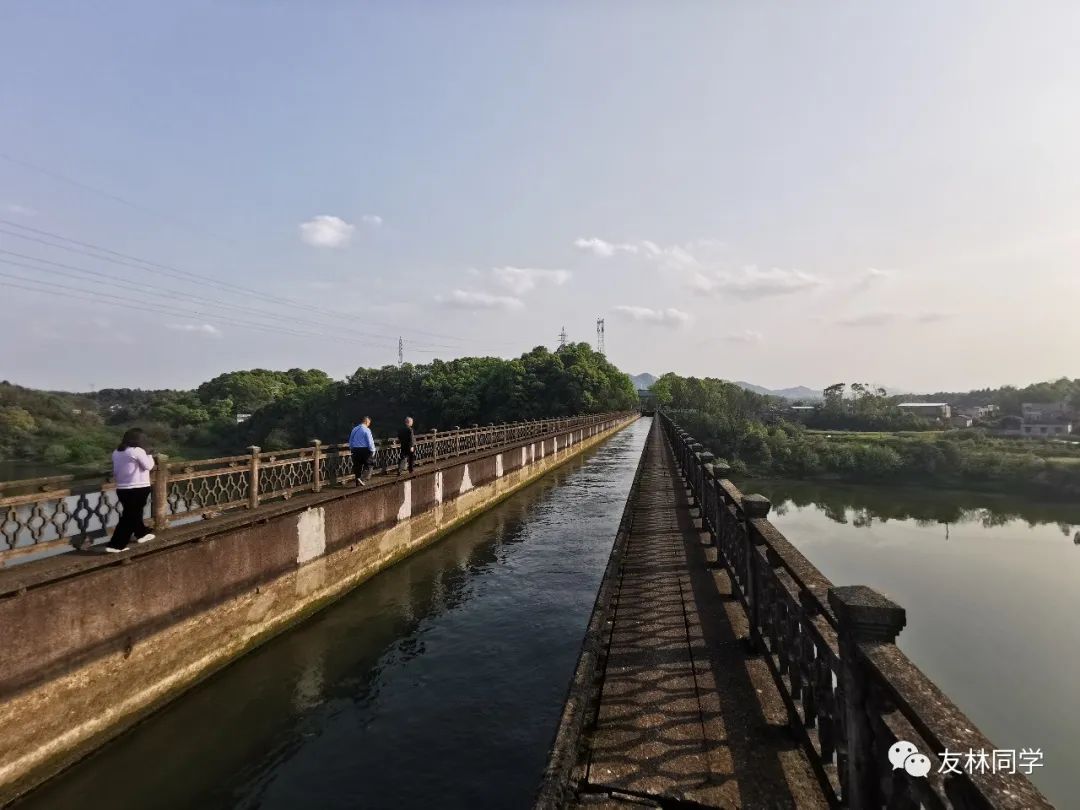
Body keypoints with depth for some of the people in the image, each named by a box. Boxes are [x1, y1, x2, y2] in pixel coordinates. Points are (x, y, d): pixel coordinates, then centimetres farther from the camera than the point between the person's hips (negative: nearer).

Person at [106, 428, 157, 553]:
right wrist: (149, 456, 5)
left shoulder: (116, 452, 8)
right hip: (138, 489, -8)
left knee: (132, 513, 23)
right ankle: (115, 545, -1)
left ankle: (142, 534, 39)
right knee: (130, 517, -2)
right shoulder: (137, 451, -16)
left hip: (122, 489, 8)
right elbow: (148, 466, -10)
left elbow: (115, 472, 14)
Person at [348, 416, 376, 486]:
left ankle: (358, 482, 16)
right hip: (364, 450, -6)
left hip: (355, 450, 6)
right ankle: (361, 478, -14)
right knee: (366, 465, 5)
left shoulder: (354, 429, 9)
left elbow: (350, 441, 15)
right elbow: (370, 442, -13)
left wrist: (352, 449, 25)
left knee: (357, 466, 13)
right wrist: (373, 450, -2)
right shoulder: (366, 430, -11)